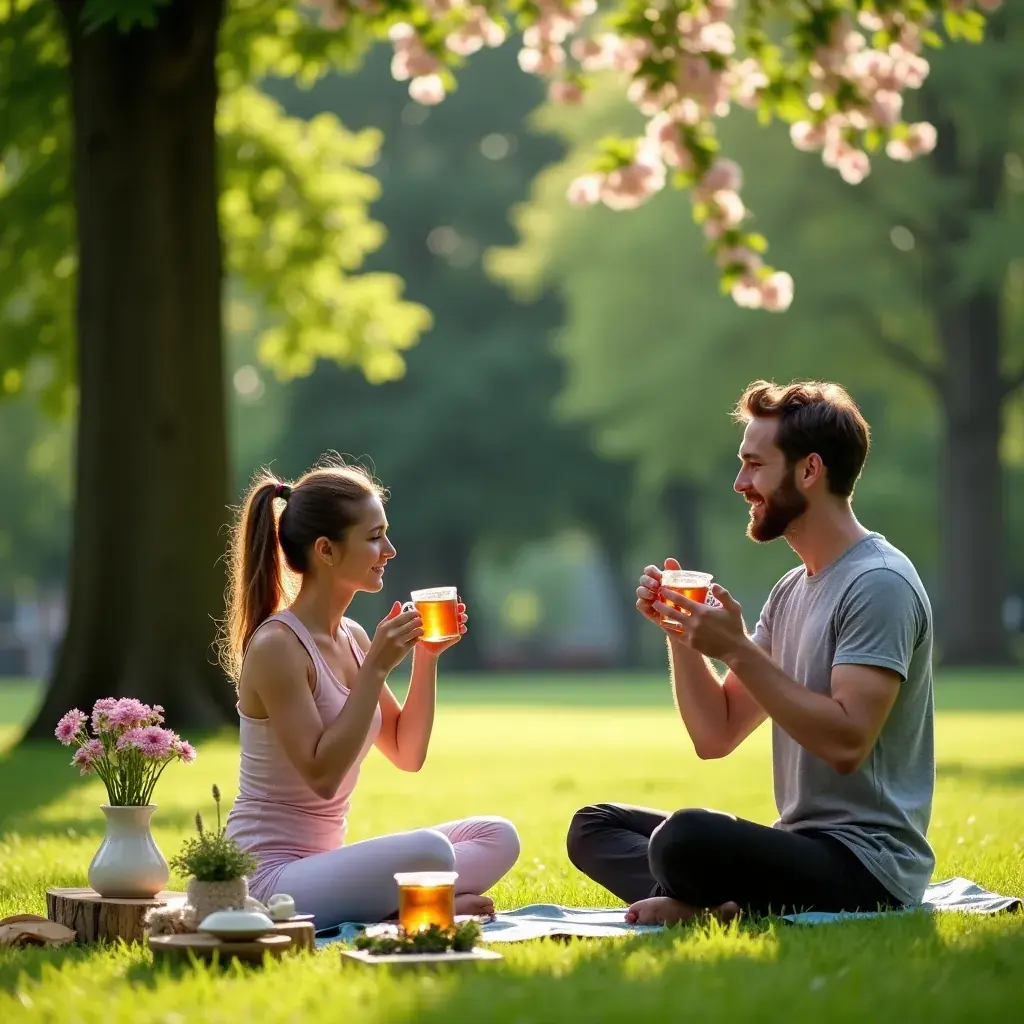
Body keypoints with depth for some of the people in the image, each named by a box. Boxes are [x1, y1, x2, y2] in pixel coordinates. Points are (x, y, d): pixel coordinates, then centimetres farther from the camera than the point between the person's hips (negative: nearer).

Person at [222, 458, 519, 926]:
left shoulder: (351, 638, 10)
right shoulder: (277, 646, -15)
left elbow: (407, 755, 16)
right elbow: (322, 776, -21)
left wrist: (426, 657, 4)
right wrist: (376, 668, -20)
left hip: (323, 863, 10)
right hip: (270, 877, -9)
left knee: (497, 837, -1)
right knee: (428, 852, -33)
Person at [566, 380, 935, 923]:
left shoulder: (877, 583, -13)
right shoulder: (792, 591, 17)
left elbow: (847, 741, -24)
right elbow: (715, 735, 16)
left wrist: (736, 649, -20)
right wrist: (679, 630, 2)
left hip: (866, 864, -10)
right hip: (803, 846, 10)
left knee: (687, 838, -36)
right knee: (594, 827, 9)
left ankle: (700, 904, -4)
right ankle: (721, 903, -15)